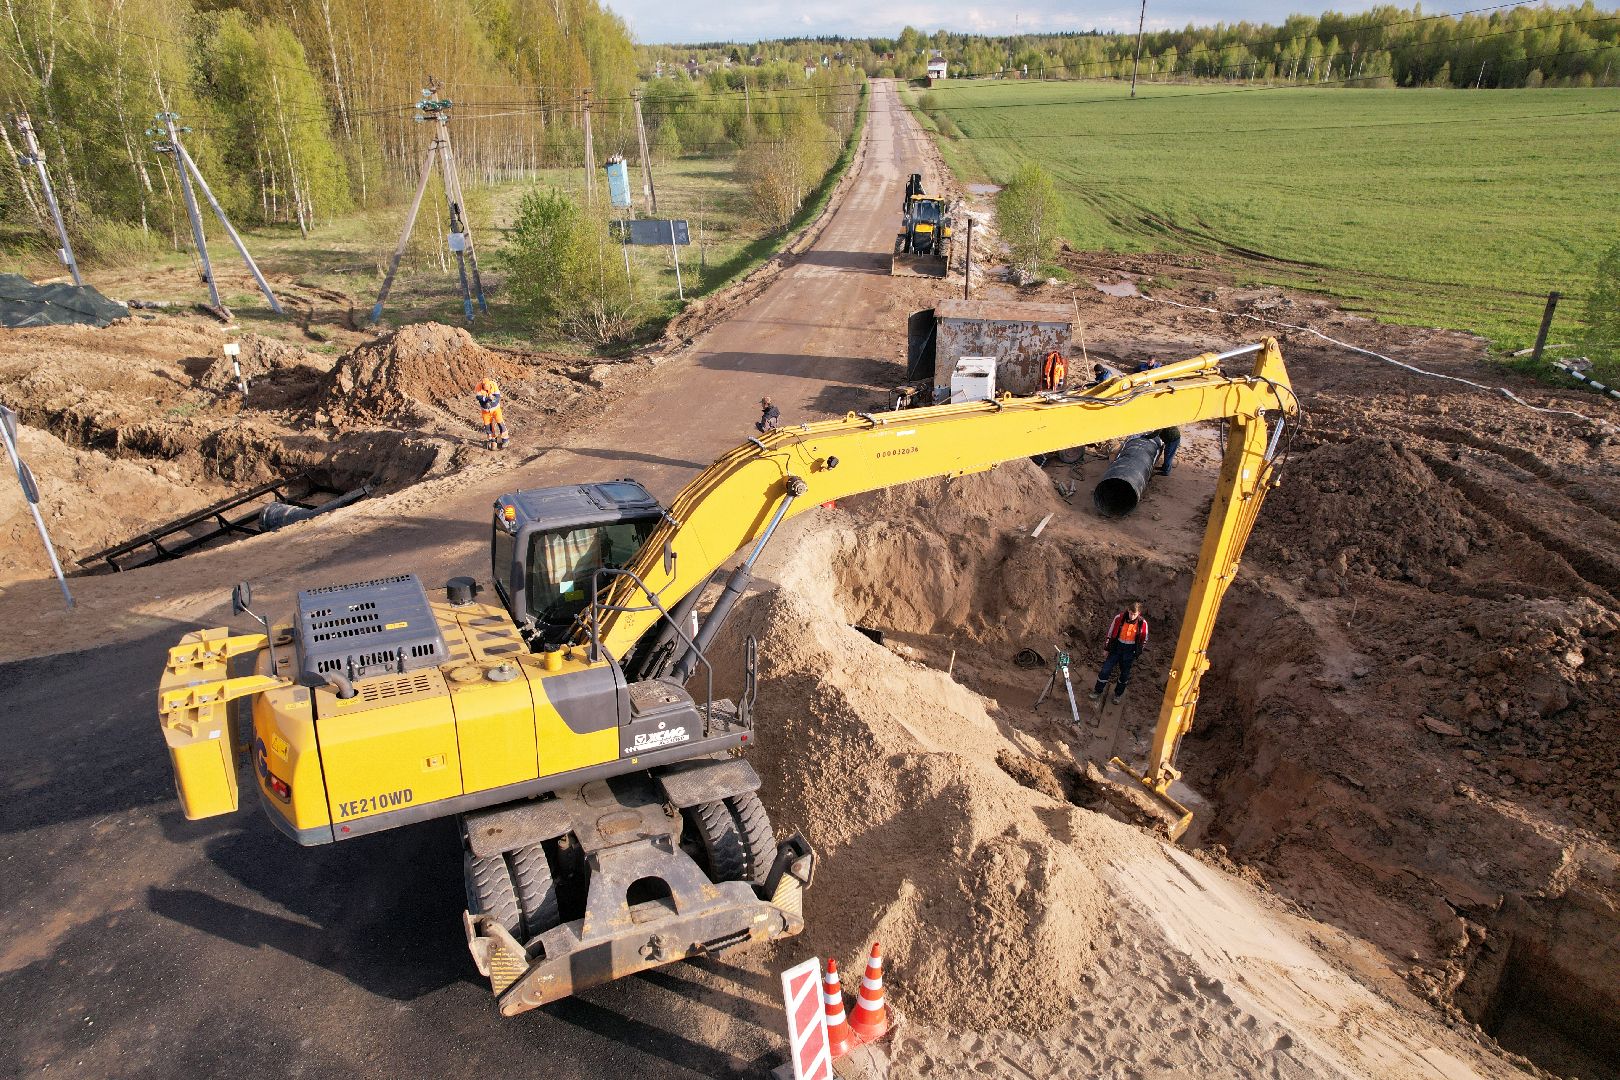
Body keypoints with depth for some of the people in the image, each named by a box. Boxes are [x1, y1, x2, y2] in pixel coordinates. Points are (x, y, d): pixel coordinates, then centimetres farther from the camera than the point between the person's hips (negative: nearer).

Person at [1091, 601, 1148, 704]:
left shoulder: (1142, 623, -14)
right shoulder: (1119, 618, -15)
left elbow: (1144, 639, 2)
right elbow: (1110, 633, -2)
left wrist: (1138, 652, 6)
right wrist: (1107, 648, 3)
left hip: (1130, 651, 0)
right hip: (1116, 648, 0)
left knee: (1124, 674, 13)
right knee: (1105, 670, -2)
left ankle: (1118, 694, 33)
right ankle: (1097, 692, 14)